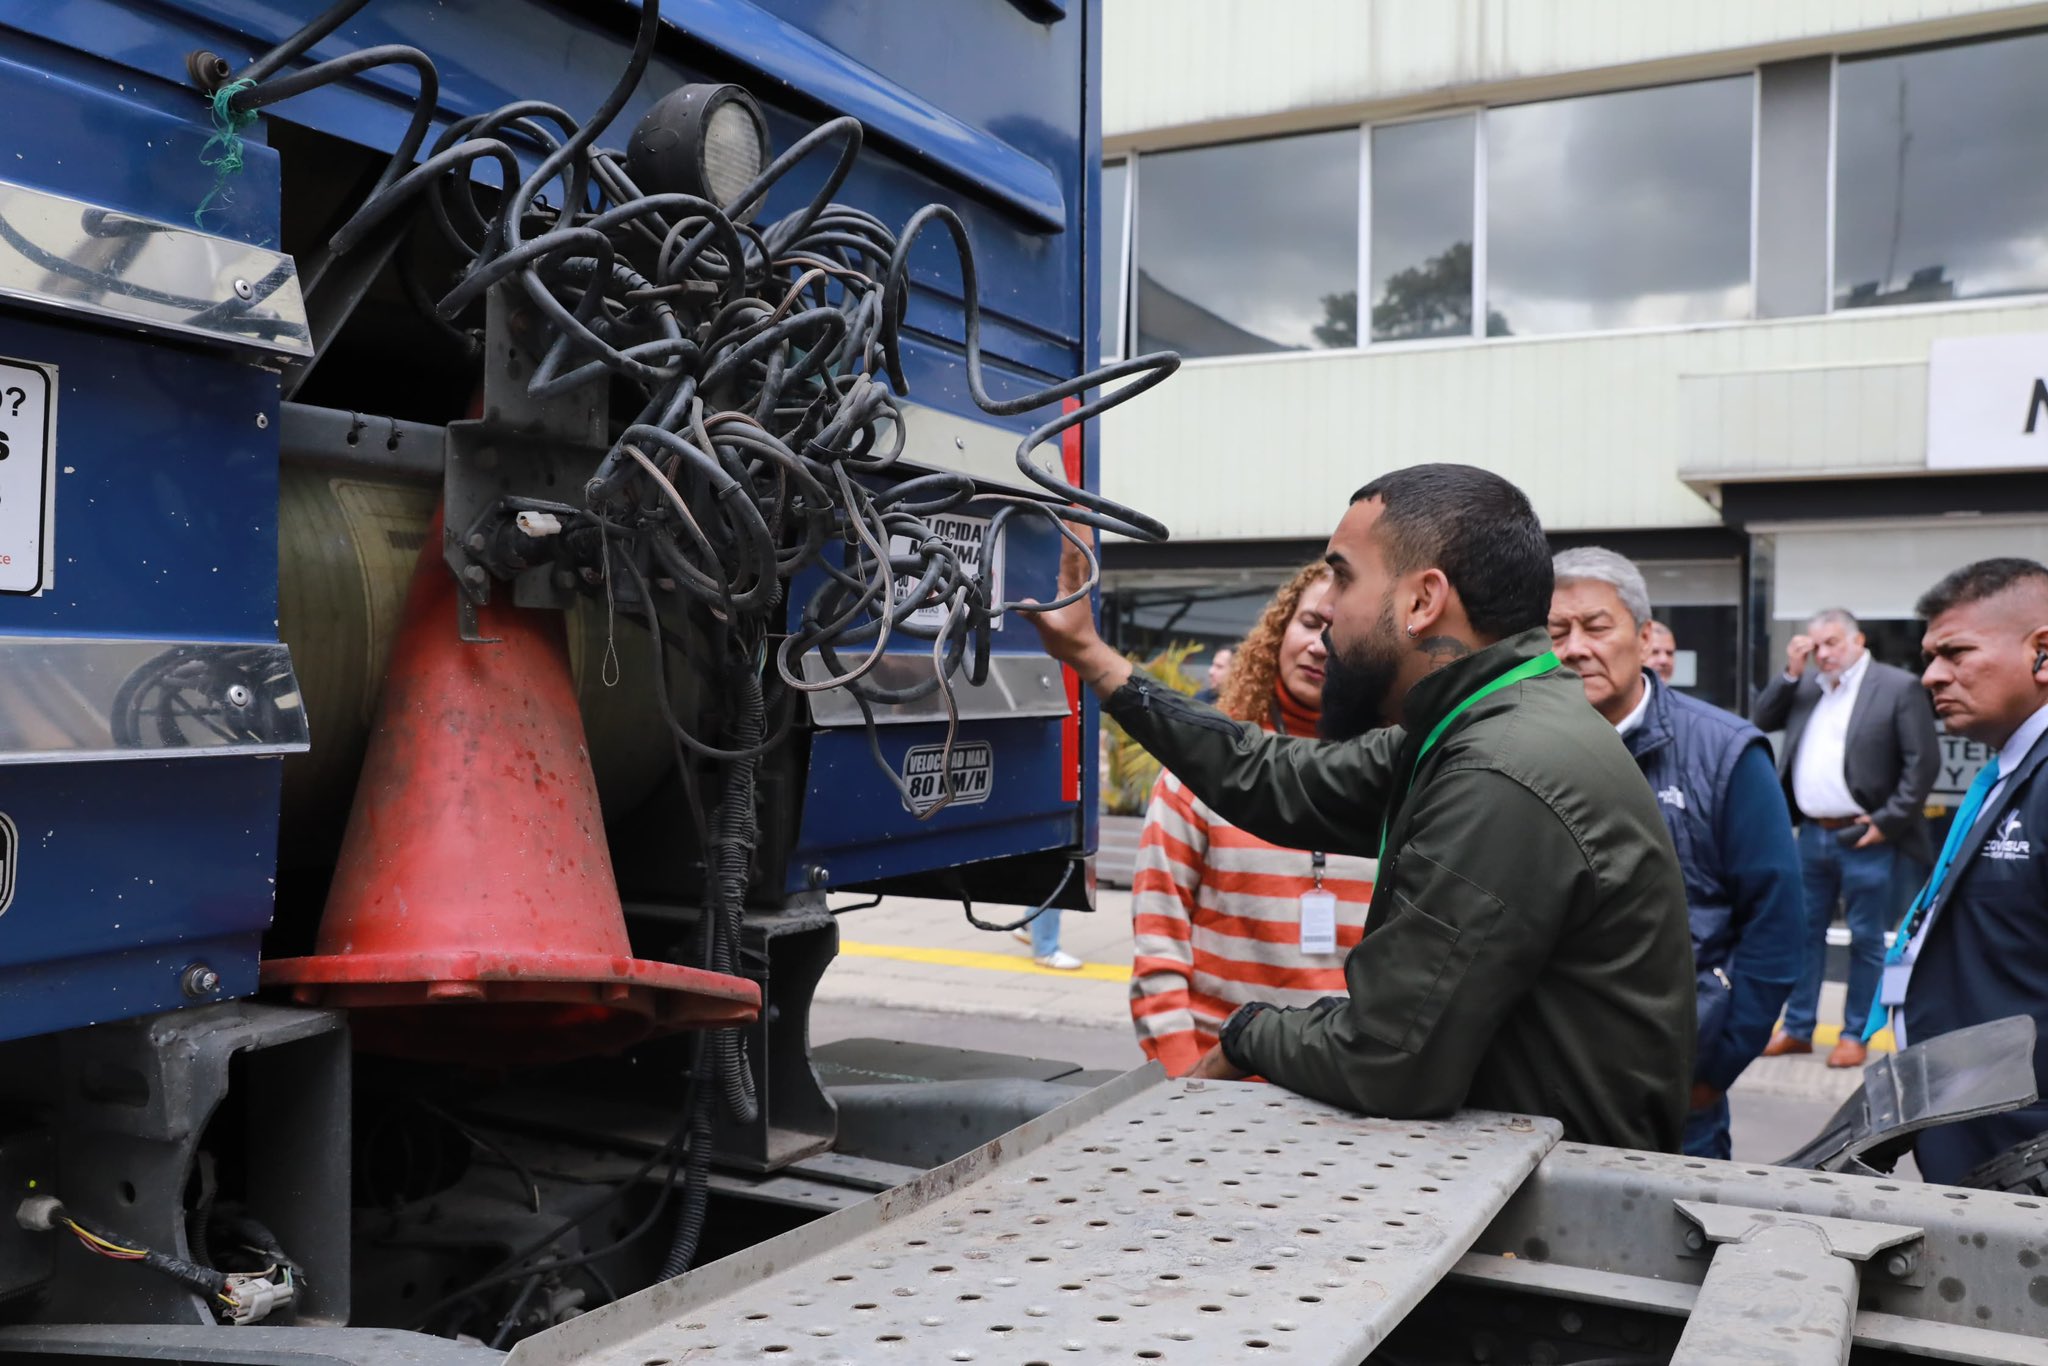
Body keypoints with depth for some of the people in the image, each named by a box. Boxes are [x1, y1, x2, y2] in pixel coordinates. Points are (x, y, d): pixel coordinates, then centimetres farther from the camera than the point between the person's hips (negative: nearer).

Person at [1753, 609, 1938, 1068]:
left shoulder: (1899, 686, -7)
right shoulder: (1807, 687, 11)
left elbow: (1923, 760, -10)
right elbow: (1761, 720, 10)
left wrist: (1888, 821, -14)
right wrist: (1791, 671, -1)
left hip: (1864, 838, -6)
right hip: (1812, 834, 6)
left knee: (1865, 940, 5)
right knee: (1804, 932, 12)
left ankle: (1855, 1034, 16)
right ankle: (1797, 1029, 22)